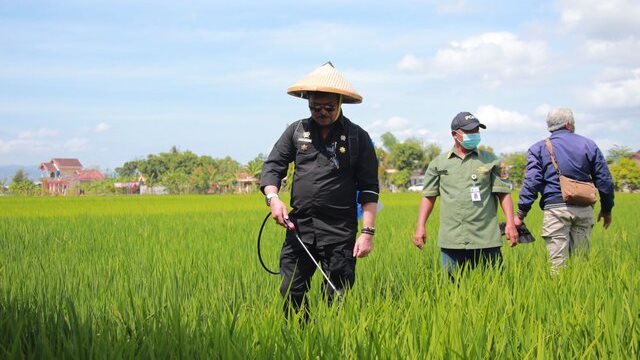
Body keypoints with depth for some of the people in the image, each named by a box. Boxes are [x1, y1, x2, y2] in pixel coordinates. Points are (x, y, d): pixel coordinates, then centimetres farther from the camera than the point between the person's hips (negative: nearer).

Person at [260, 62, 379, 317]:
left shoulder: (358, 137, 3)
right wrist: (273, 197, -9)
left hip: (340, 232, -2)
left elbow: (369, 189, 2)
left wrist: (367, 232, -6)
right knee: (291, 294, 2)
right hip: (299, 227, 3)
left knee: (337, 300, 2)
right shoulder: (296, 131, 10)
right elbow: (273, 165, 12)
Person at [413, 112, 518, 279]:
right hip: (451, 240, 1)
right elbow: (429, 196, 12)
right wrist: (420, 226, 3)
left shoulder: (490, 161, 9)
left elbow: (503, 193, 7)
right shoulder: (439, 163, 11)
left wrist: (510, 223, -4)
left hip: (486, 240, -1)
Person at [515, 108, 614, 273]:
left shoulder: (538, 149, 6)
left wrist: (521, 214, -2)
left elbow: (531, 182, -4)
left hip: (556, 209, -2)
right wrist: (606, 209, 22)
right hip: (584, 209, 2)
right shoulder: (589, 145, 11)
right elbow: (604, 180, 11)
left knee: (558, 265, -4)